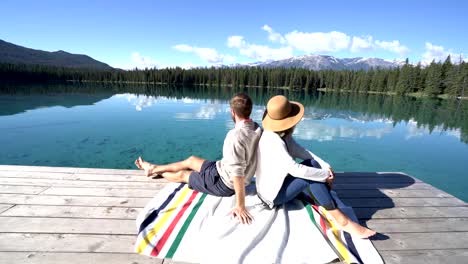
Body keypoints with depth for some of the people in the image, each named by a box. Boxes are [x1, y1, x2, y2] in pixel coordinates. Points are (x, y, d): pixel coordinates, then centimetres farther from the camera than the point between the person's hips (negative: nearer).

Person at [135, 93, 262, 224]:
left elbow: (237, 173, -35)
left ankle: (154, 170, 45)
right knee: (191, 160, 20)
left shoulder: (235, 136, -33)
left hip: (223, 183, -8)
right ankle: (153, 168, 41)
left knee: (181, 175, 15)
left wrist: (240, 206, -30)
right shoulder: (257, 128, -6)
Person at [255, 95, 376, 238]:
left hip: (278, 182, 9)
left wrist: (325, 166, -12)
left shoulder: (281, 134, -1)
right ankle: (342, 220, -14)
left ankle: (331, 206, -11)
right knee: (311, 178, -23)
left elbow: (300, 151, 1)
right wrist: (324, 175, -21)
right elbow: (295, 169, -33)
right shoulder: (273, 141, -29)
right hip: (272, 193, -9)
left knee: (313, 164, -6)